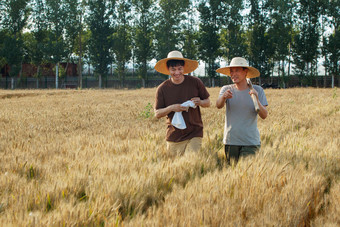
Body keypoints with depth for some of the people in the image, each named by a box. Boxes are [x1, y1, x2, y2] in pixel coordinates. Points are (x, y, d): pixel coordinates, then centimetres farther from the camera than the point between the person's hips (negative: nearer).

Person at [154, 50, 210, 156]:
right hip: (174, 137, 1)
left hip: (194, 134, -1)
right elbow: (157, 114, 2)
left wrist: (200, 102, -13)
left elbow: (208, 102, 10)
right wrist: (171, 108, -17)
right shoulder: (162, 89, -2)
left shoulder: (195, 82, -1)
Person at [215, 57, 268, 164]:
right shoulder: (226, 89, 5)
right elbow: (218, 105, -14)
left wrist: (256, 99, -22)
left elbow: (264, 115, -5)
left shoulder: (257, 90, 2)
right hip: (230, 141, 2)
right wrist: (223, 97, -37)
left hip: (250, 142, -2)